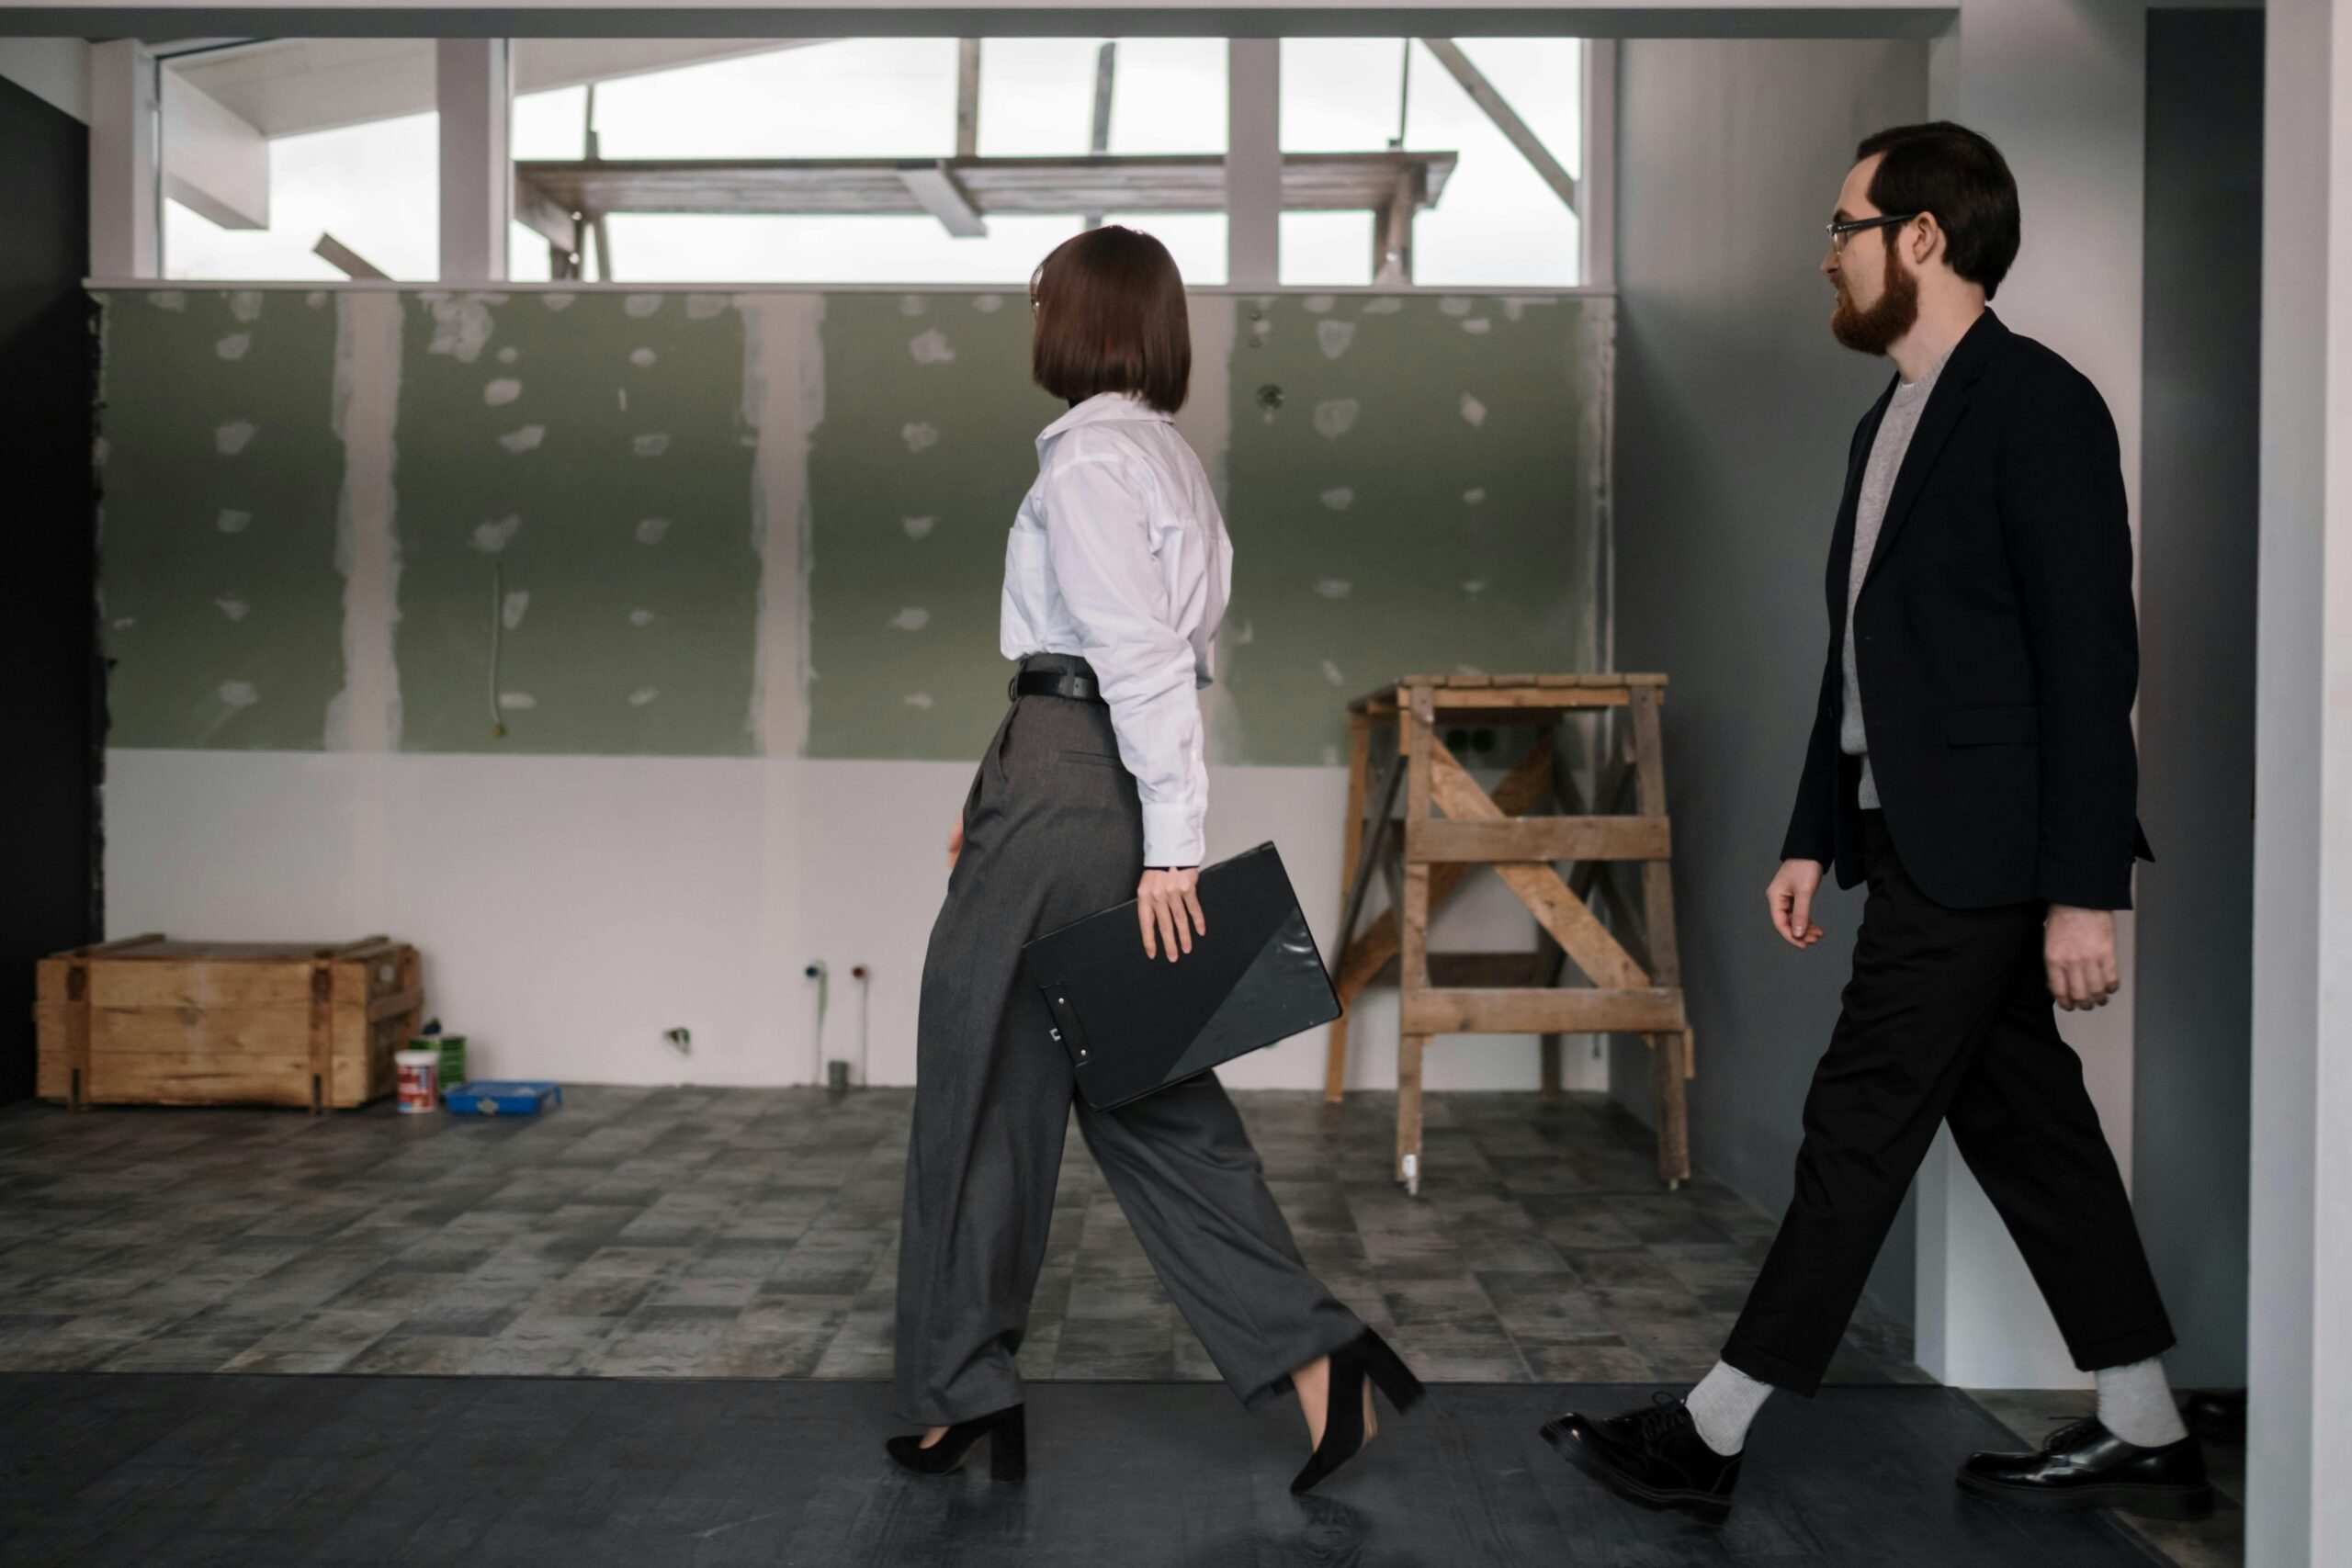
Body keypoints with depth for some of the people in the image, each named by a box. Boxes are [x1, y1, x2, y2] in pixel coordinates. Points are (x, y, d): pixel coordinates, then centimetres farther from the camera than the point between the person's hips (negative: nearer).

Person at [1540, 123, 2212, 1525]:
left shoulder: (2038, 404, -11)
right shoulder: (1891, 423, 16)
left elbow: (2092, 659, -16)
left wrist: (2087, 886, -18)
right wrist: (1814, 834, 17)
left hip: (1979, 847, -9)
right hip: (1913, 834, 9)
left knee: (1862, 1123, -4)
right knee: (2019, 1120, 13)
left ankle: (1710, 1437, 5)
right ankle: (2147, 1437, 25)